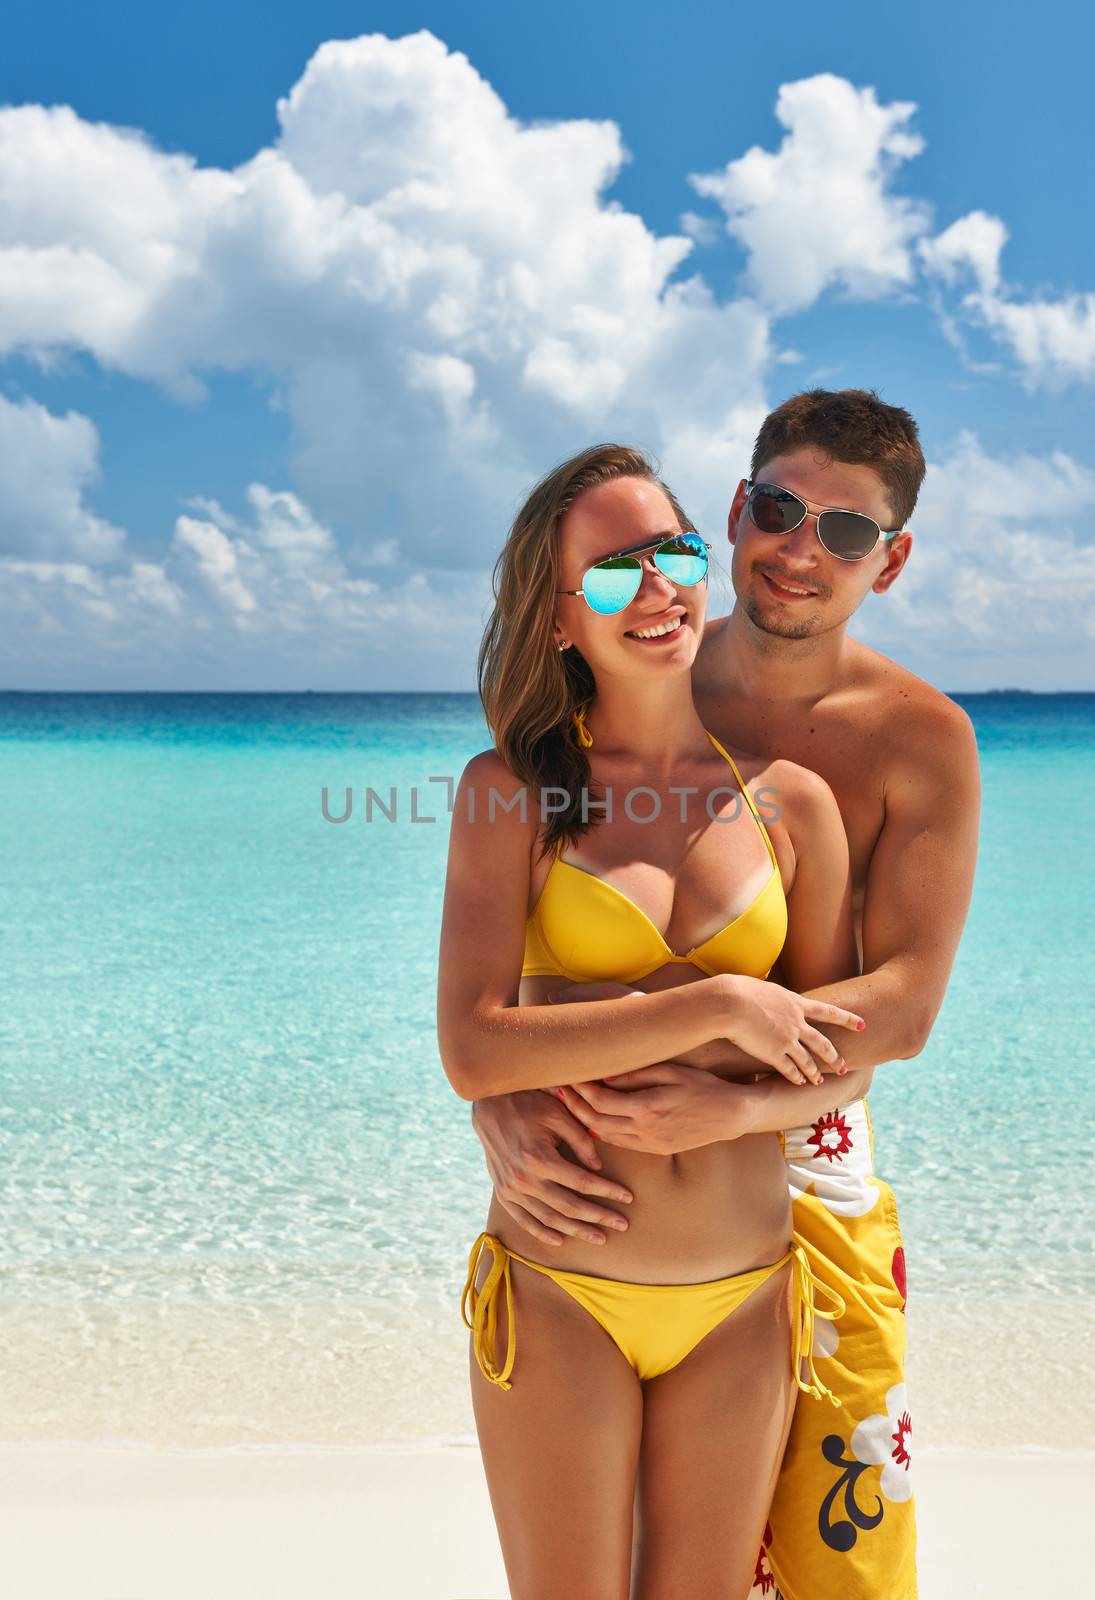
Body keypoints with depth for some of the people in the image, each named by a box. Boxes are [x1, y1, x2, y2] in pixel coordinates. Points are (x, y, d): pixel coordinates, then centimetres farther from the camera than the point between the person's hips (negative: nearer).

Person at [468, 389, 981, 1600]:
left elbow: (904, 1004, -15)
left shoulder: (921, 740, -7)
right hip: (610, 1178, 1)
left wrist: (729, 1095, -32)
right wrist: (498, 1115, -25)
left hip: (811, 1168, 0)